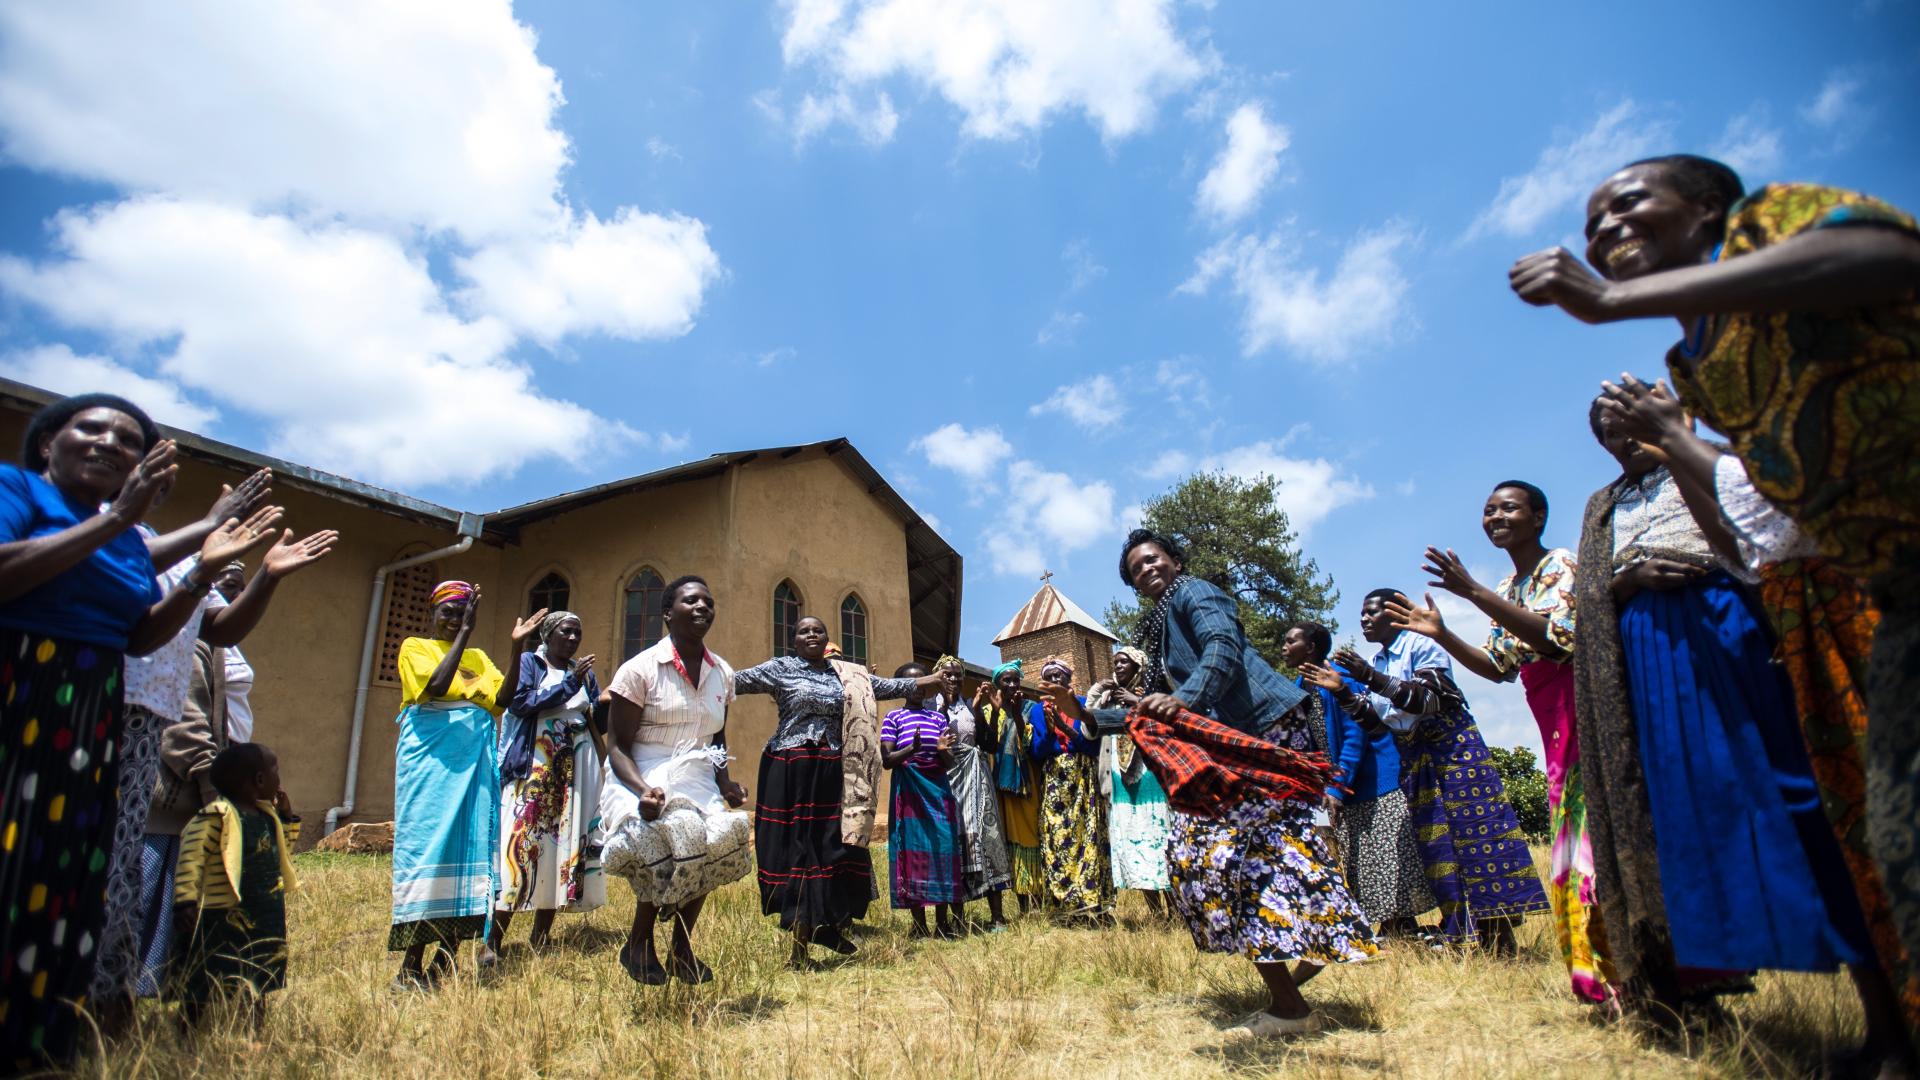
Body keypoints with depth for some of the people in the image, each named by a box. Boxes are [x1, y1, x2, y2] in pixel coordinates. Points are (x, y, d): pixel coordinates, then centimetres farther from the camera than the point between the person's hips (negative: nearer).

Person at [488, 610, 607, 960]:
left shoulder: (585, 672, 18)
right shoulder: (528, 663, 7)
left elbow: (598, 719, 17)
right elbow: (520, 702, -10)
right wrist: (570, 683, -14)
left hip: (574, 770, 4)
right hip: (533, 767, -4)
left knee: (565, 845, 0)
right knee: (521, 842, -12)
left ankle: (540, 937, 6)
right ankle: (493, 940, -9)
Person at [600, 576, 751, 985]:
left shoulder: (722, 673, 10)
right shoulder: (640, 668, -6)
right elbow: (617, 746, -8)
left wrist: (725, 781, 0)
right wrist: (643, 791, -25)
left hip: (698, 783, 5)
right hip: (641, 782, -5)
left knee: (726, 837, -23)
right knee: (677, 835, -32)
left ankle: (682, 945, 0)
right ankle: (639, 943, -5)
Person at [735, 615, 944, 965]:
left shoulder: (848, 675, 13)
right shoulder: (781, 668, 2)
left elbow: (887, 686, 20)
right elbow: (737, 680, -8)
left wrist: (932, 679, 22)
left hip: (833, 774, 4)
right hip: (792, 771, -3)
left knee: (838, 846, 3)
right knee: (795, 847, 0)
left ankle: (833, 928, 20)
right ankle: (800, 941, 9)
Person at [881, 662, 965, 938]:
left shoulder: (938, 717, 11)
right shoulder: (893, 718, 3)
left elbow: (950, 763, 8)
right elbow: (886, 760, -6)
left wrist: (942, 750, -14)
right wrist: (912, 749, -23)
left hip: (939, 790, 3)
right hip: (908, 790, -3)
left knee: (943, 848, -1)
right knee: (912, 850, -2)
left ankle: (943, 922, 9)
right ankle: (919, 925, 6)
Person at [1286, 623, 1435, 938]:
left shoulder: (1339, 679, -17)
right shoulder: (1299, 687, 7)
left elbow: (1355, 735, -20)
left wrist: (1337, 786, -23)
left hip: (1371, 783, -8)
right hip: (1333, 786, 8)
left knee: (1384, 860, -3)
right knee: (1352, 864, 9)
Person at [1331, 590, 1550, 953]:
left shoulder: (1421, 645, -8)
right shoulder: (1376, 664, 12)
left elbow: (1430, 700, -22)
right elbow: (1373, 721, 6)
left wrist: (1372, 679, -31)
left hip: (1453, 746, -7)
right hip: (1412, 756, 7)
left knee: (1473, 833, -10)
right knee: (1435, 841, 2)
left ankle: (1500, 938, -6)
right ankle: (1460, 934, 5)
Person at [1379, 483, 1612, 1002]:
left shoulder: (1562, 565, -7)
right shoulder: (1506, 590, 16)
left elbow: (1557, 637, -23)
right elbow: (1501, 667, 16)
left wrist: (1472, 592, -29)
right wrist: (1440, 634, 3)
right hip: (1556, 729, 8)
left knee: (1597, 841, -10)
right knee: (1573, 846, 10)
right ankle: (1602, 977, 17)